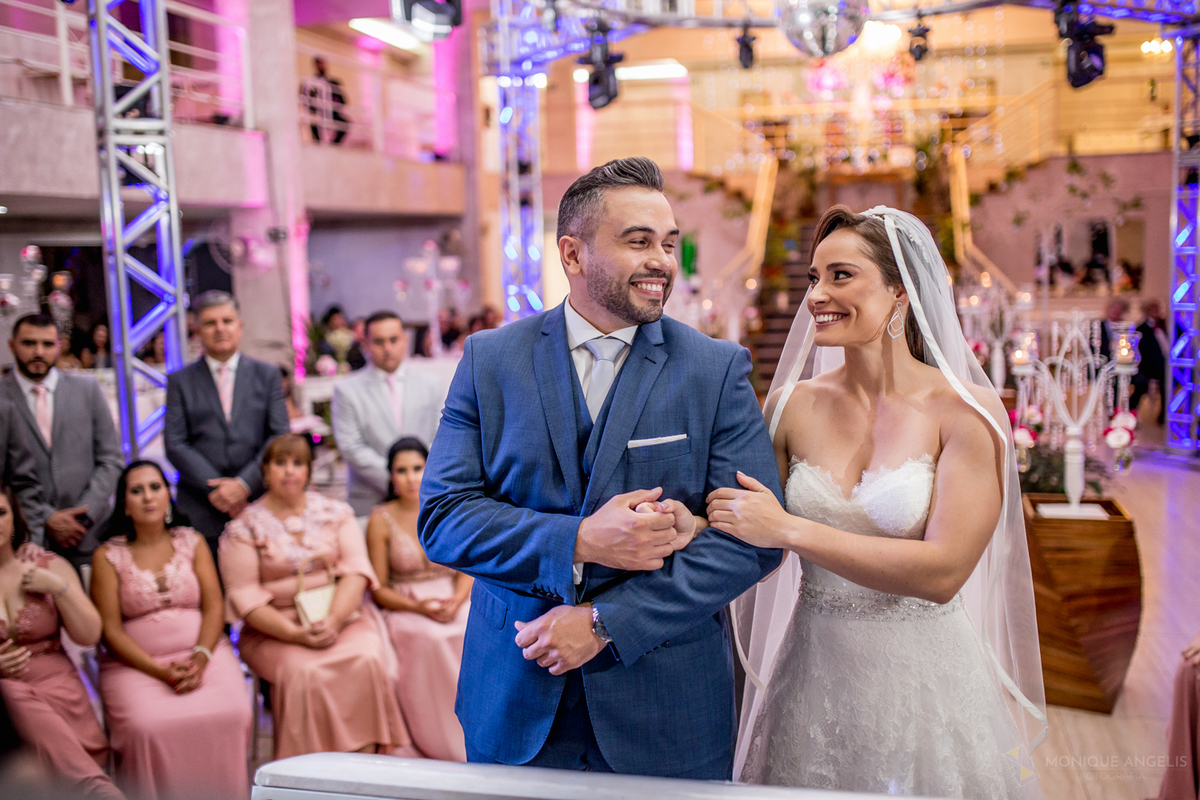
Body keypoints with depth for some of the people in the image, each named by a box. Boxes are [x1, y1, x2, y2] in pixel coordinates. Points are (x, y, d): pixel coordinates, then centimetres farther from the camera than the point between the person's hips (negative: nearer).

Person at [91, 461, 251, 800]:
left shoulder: (192, 542, 14)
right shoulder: (107, 556, 7)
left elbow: (214, 607, 5)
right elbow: (111, 629, 0)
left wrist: (199, 660, -14)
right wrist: (161, 672, -13)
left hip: (204, 653, 1)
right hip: (136, 663, -1)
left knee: (232, 714, -27)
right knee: (147, 726, -31)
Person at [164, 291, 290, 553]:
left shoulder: (267, 375, 12)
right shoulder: (180, 381, 10)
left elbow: (280, 437, 4)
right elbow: (175, 445, 2)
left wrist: (244, 484, -9)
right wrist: (215, 488, -10)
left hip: (257, 501, 1)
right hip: (201, 512, 0)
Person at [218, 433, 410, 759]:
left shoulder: (336, 512, 10)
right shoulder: (244, 526, 3)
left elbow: (356, 567, 0)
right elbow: (244, 593, -4)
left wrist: (334, 619, -17)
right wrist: (294, 633, -17)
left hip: (342, 618, 2)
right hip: (275, 629, -2)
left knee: (368, 660, -28)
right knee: (305, 673, -31)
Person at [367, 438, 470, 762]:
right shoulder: (381, 520, 2)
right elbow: (378, 589, 1)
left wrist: (456, 601, -15)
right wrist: (418, 607, -16)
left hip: (454, 601, 2)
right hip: (404, 609, -2)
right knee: (432, 639, -35)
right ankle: (450, 745, -24)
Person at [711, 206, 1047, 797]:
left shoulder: (966, 412, -11)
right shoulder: (793, 405, -2)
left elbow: (943, 571, -20)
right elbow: (761, 548, 5)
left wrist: (789, 530, -21)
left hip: (924, 679, -3)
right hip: (813, 677, 3)